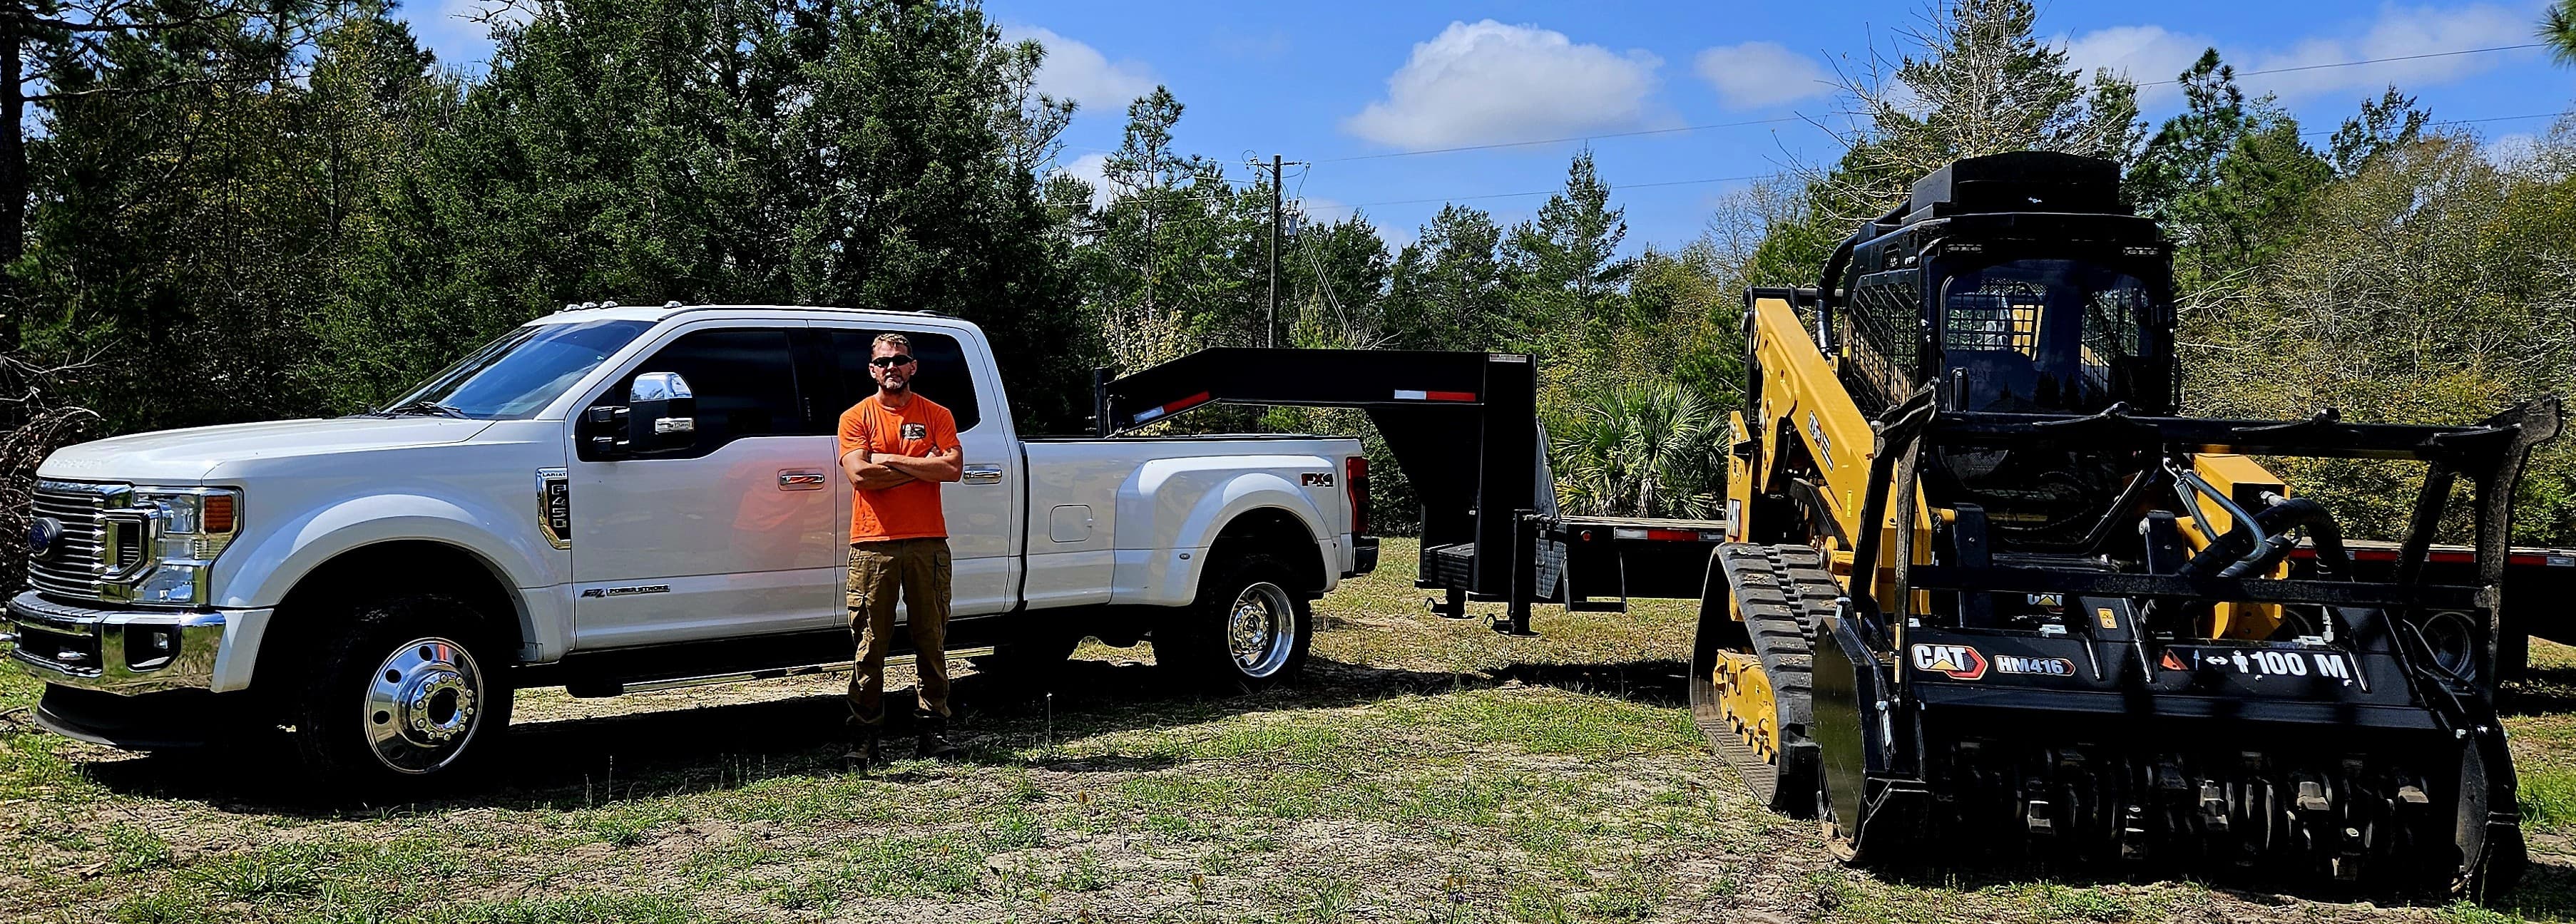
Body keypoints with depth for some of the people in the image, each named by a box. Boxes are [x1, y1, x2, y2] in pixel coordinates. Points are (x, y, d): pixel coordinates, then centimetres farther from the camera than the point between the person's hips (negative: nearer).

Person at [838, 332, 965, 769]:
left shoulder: (936, 416, 11)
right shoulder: (856, 418, 7)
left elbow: (953, 468, -5)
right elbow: (859, 474, -9)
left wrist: (890, 459, -8)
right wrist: (920, 467, -7)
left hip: (927, 543, 1)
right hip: (873, 545, -1)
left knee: (932, 641, 4)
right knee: (870, 645, -2)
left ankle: (933, 732, 11)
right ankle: (865, 740, 3)